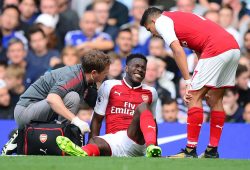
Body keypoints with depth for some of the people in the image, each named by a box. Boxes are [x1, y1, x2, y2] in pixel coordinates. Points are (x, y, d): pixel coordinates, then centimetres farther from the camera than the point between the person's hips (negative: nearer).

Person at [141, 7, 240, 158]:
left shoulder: (161, 21, 7)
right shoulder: (181, 17, 32)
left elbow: (178, 50, -7)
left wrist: (188, 82, -8)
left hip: (217, 48, -9)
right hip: (233, 45, 9)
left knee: (194, 97, -3)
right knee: (215, 99, 16)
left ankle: (190, 151, -4)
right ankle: (212, 151, 18)